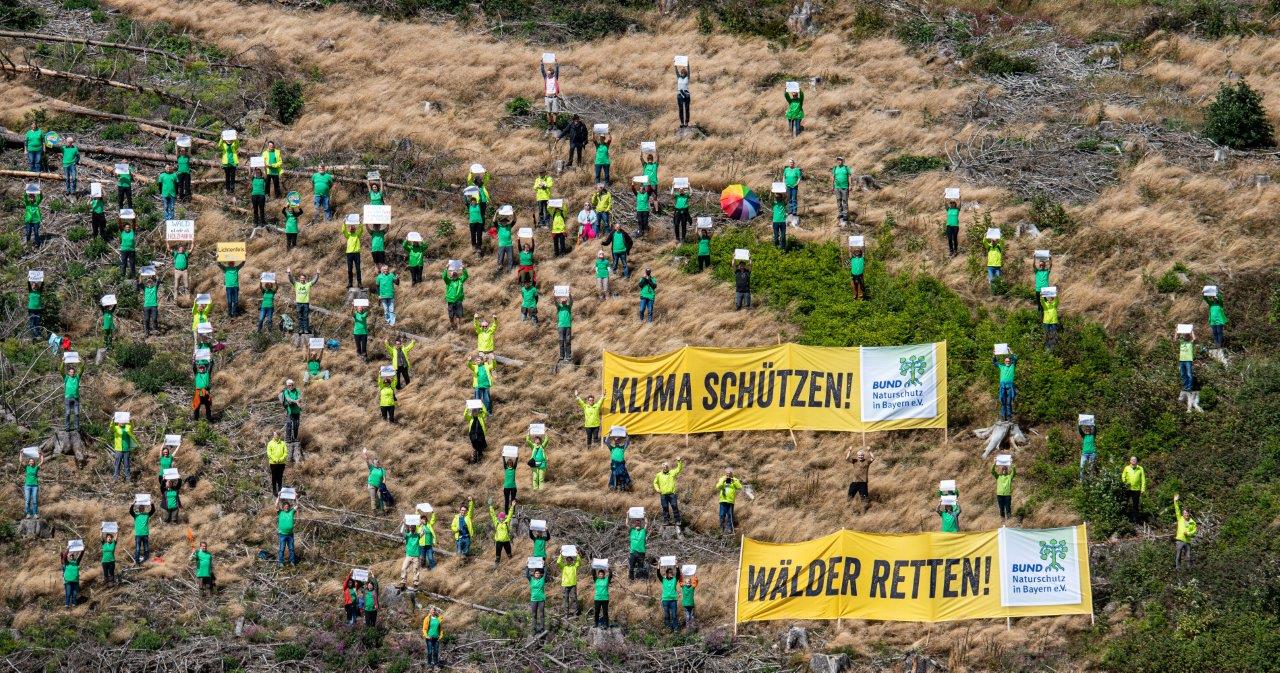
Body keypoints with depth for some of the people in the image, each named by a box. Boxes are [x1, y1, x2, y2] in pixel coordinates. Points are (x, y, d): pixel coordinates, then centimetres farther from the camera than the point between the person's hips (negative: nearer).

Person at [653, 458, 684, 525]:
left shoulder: (672, 473, 8)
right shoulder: (659, 475, 13)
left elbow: (679, 469, -3)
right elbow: (655, 483, 22)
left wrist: (679, 462, -16)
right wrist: (657, 489, 6)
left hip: (672, 494, -2)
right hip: (663, 494, 2)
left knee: (674, 506, -5)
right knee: (665, 508, 3)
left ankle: (677, 521, 0)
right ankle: (666, 520, 10)